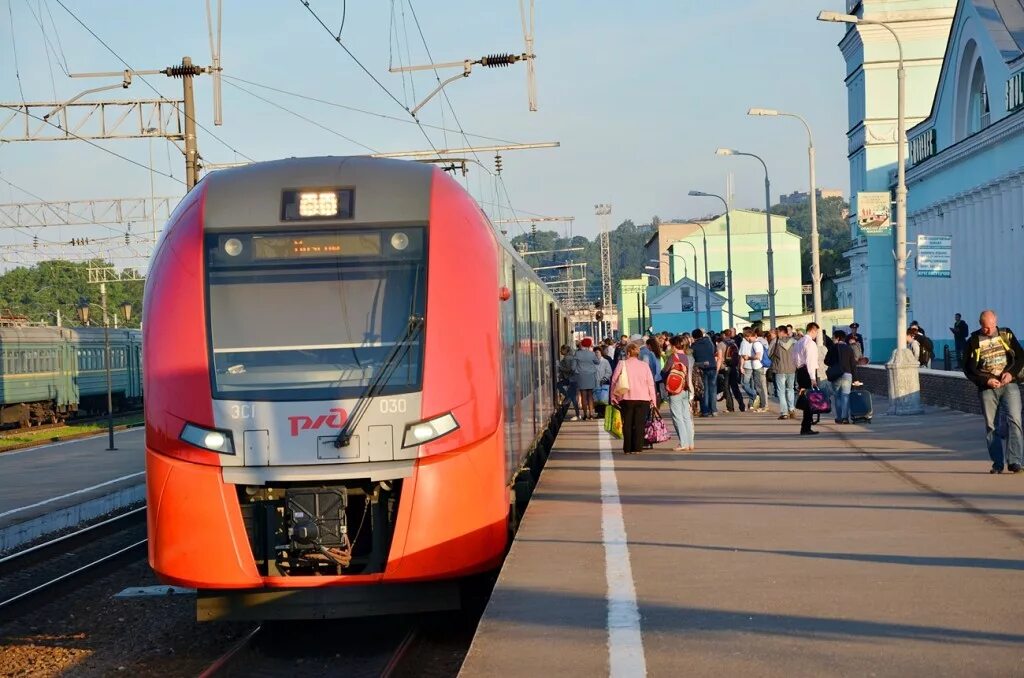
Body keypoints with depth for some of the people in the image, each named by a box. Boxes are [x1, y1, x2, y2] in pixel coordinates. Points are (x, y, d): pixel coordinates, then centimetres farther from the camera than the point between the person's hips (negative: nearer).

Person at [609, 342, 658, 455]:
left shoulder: (622, 364, -1)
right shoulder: (644, 365, 4)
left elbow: (614, 381, -1)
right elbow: (650, 383, 4)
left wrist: (613, 397, 6)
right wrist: (653, 399, 9)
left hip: (626, 399, -1)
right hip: (643, 399, 1)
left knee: (627, 424, 6)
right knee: (639, 424, 2)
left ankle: (627, 449, 4)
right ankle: (637, 448, -4)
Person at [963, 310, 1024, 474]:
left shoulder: (1006, 335, 6)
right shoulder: (973, 342, 1)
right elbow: (968, 369, 0)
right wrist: (986, 380, -12)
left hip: (1009, 385, 0)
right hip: (987, 389, 0)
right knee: (991, 426, 2)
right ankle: (997, 463, 10)